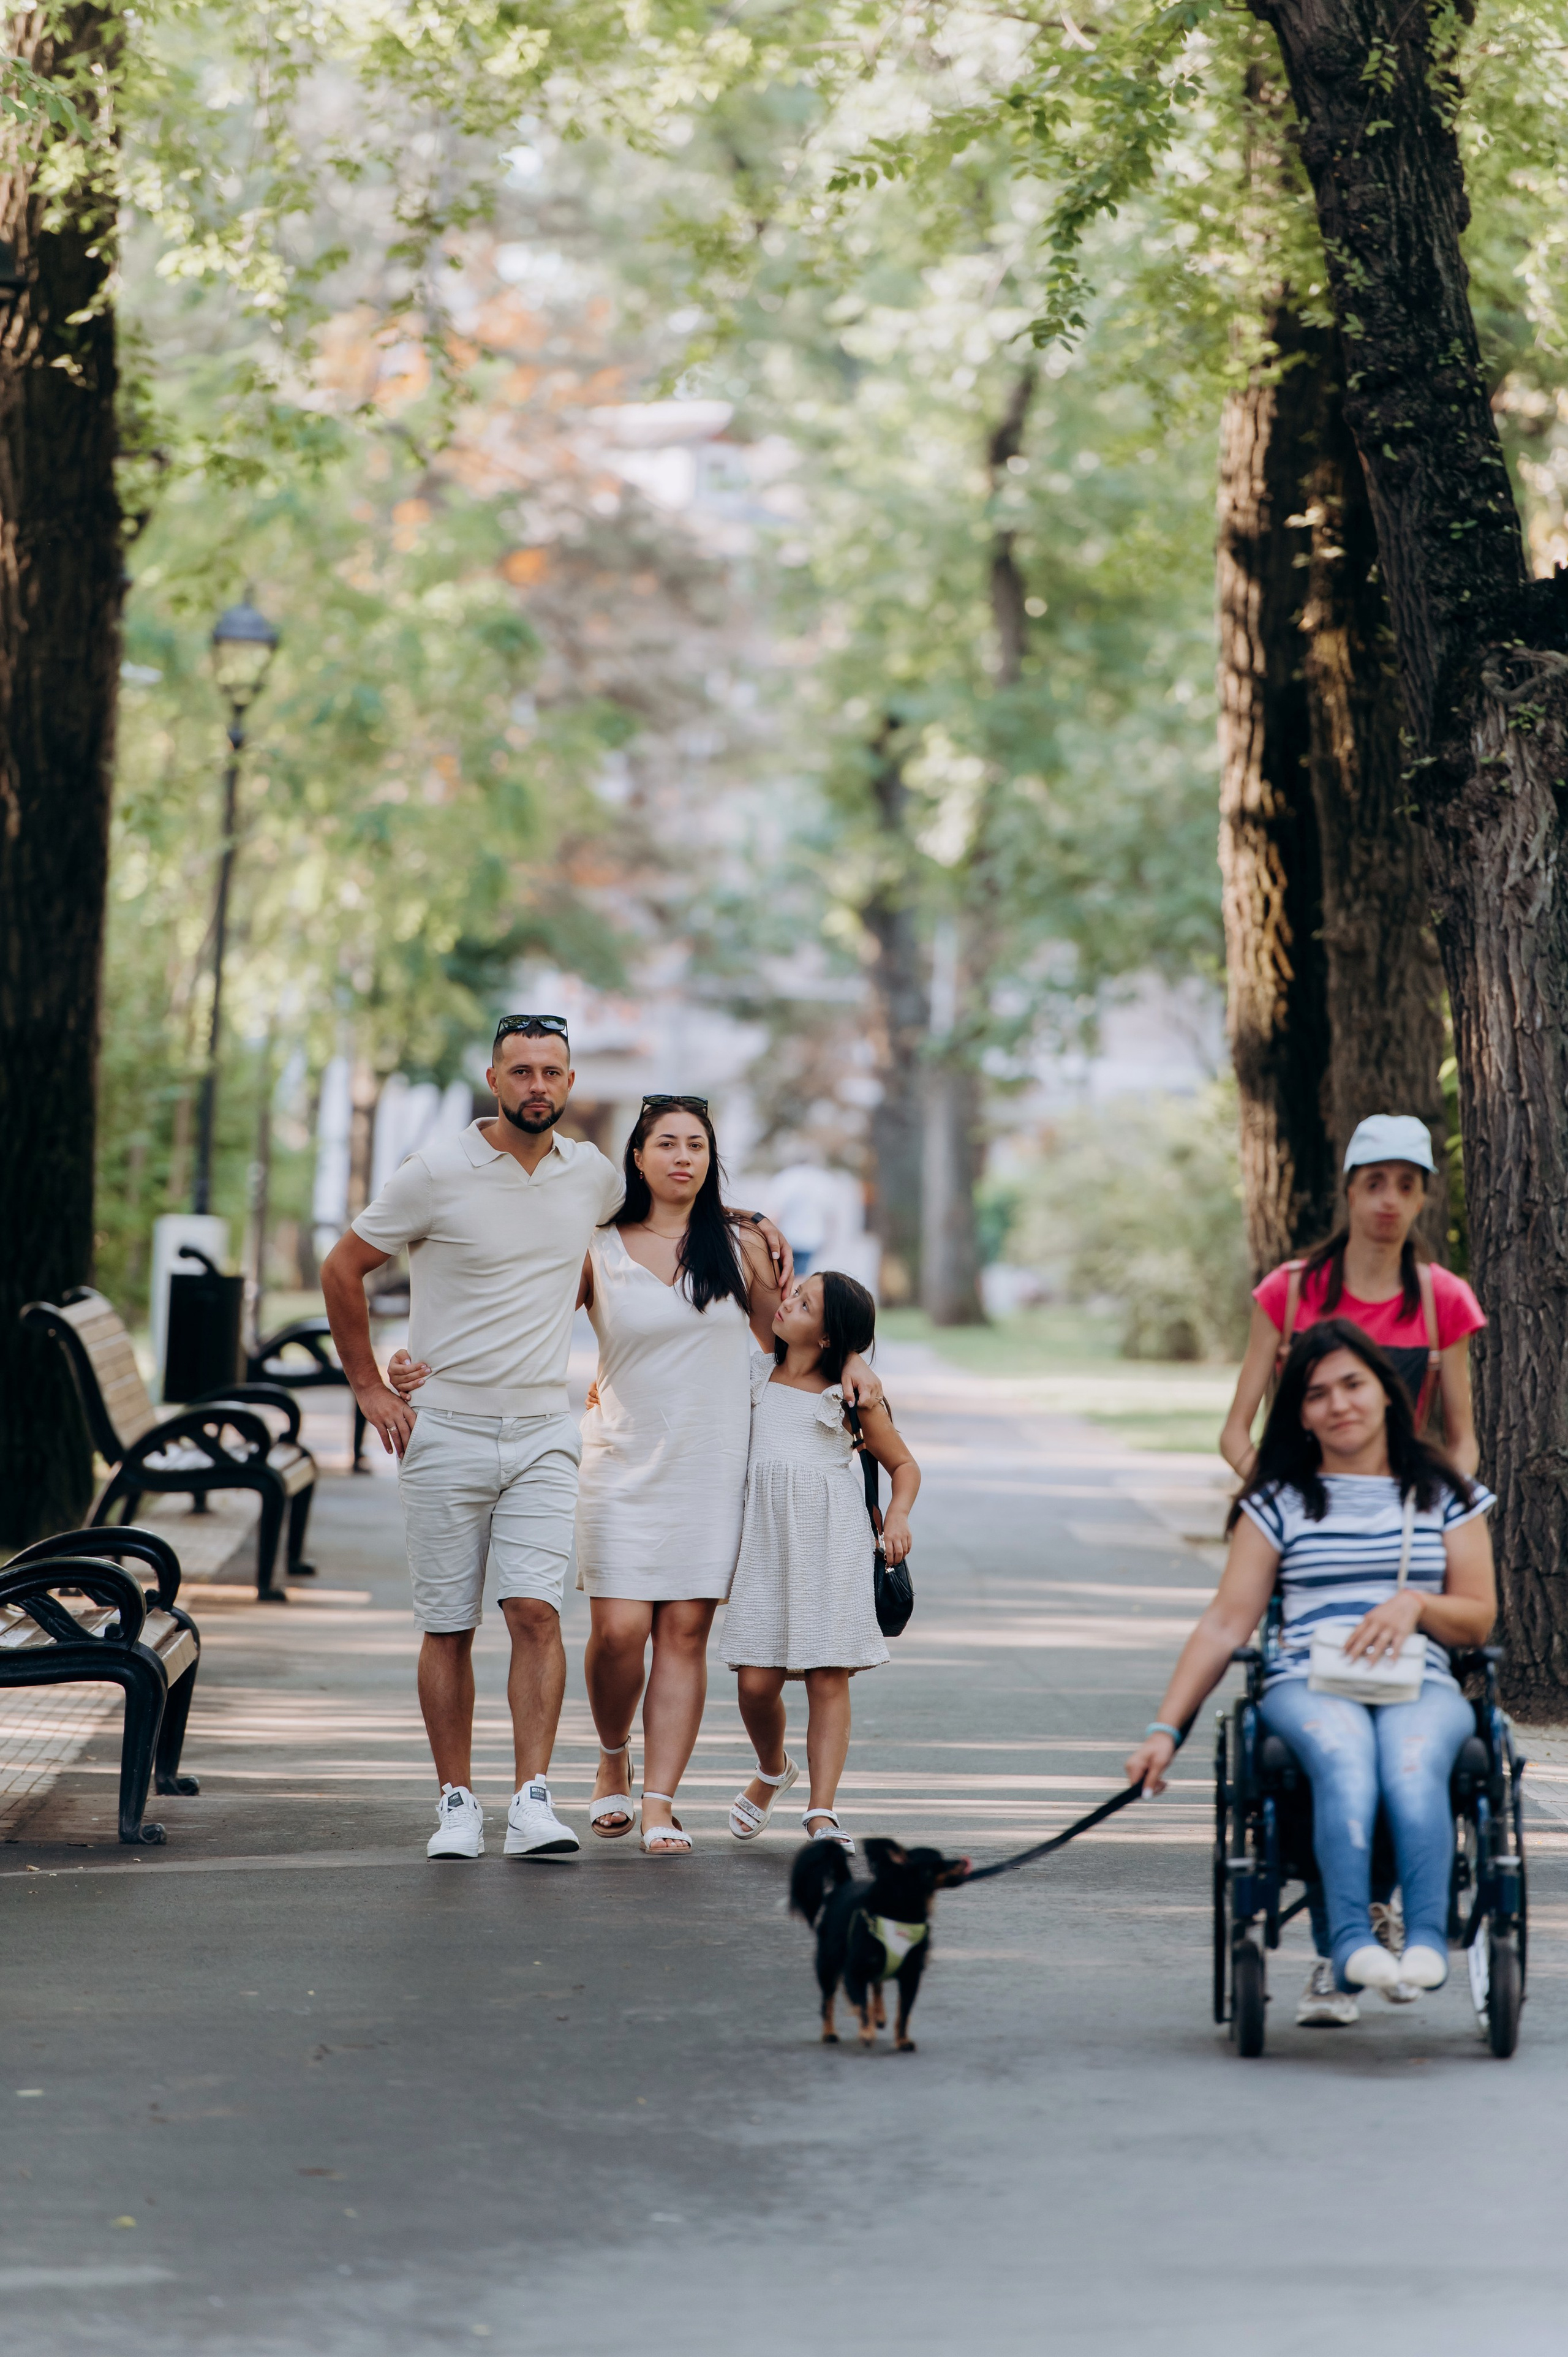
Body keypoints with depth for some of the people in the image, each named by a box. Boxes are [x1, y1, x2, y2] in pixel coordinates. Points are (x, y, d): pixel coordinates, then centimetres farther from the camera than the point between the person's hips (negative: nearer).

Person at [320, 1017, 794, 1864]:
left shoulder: (591, 1176, 6)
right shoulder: (436, 1174, -7)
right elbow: (342, 1268, 2)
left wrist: (750, 1217, 17)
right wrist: (368, 1388, 1)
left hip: (543, 1435, 2)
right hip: (445, 1435, -2)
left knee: (536, 1610, -12)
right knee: (448, 1626, 2)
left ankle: (533, 1803, -14)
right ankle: (457, 1802, 12)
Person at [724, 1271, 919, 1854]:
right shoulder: (753, 1374, 11)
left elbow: (903, 1465, 12)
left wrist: (898, 1516, -6)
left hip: (831, 1542, -2)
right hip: (764, 1537, 2)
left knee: (828, 1679, -7)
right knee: (757, 1680, -3)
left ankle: (822, 1812, -5)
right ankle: (772, 1771, 27)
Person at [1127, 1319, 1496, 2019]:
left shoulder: (1445, 1497, 17)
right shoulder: (1279, 1502, 14)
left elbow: (1479, 1619, 15)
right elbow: (1225, 1625, 10)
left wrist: (1416, 1603, -7)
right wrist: (1164, 1730, 1)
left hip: (1421, 1687, 1)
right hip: (1308, 1684, -1)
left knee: (1412, 1763, -36)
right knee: (1345, 1759, -37)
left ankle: (1427, 1938, -44)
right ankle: (1350, 1941, -47)